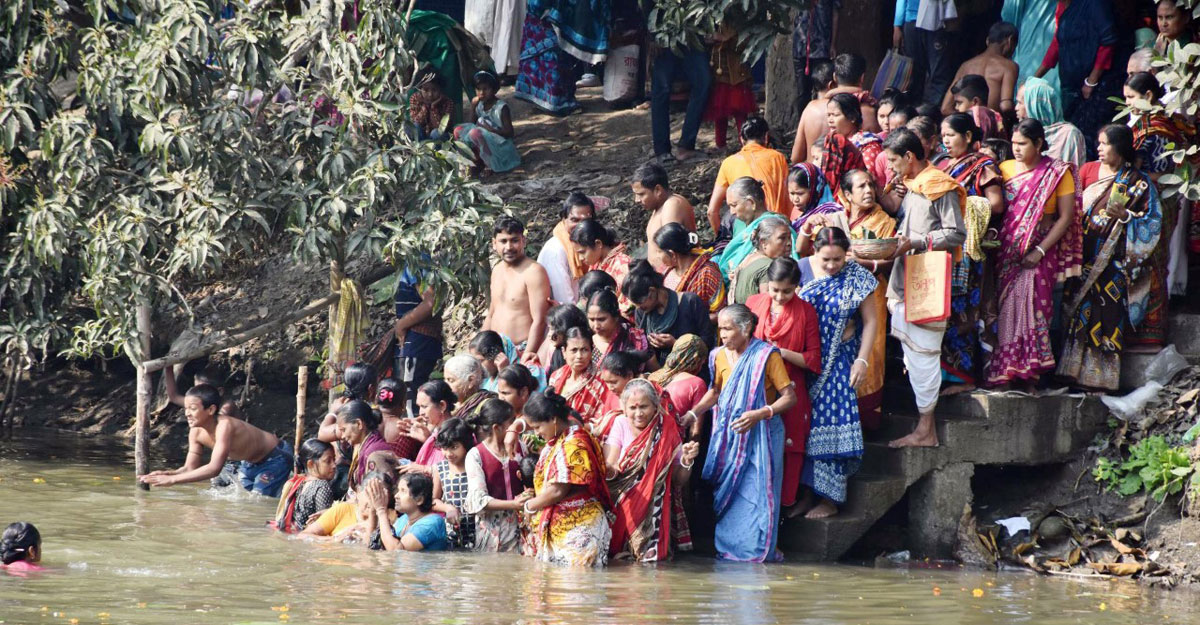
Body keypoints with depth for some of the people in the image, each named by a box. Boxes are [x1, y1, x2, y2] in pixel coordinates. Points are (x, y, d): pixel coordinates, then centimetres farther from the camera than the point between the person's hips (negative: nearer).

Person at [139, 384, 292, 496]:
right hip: (250, 462, 8)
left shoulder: (224, 426, -37)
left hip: (276, 457, -8)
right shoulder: (196, 432, -13)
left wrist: (172, 479, -49)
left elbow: (214, 468, -47)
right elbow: (190, 468, -9)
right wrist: (165, 474, -31)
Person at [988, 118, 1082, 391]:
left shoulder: (1057, 173, 0)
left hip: (1039, 251, -3)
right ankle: (1004, 371, 0)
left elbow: (1066, 217, -4)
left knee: (1032, 305, -9)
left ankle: (1029, 373, -5)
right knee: (1006, 309, -3)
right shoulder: (1005, 169, 11)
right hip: (1007, 252, 3)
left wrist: (1039, 251, -11)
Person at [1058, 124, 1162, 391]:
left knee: (1106, 315, -5)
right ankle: (1077, 372, 7)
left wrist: (1126, 216, -19)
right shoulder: (1088, 171, 10)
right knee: (1080, 311, 2)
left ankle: (1101, 378, 0)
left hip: (1114, 260, -3)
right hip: (1084, 257, 3)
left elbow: (1151, 222, -3)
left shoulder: (1138, 182, 0)